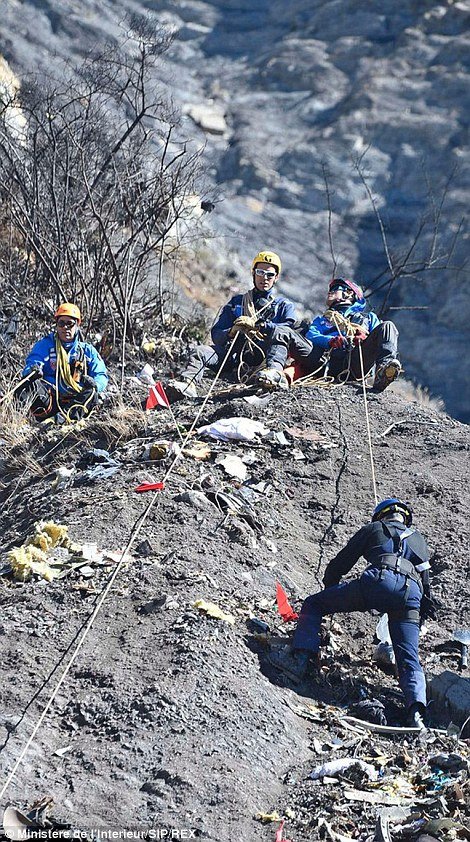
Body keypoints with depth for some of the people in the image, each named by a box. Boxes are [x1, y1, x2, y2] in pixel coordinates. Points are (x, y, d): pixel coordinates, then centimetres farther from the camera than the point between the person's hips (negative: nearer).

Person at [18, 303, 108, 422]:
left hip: (75, 402, 1)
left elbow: (101, 377, 9)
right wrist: (32, 371, -30)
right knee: (36, 384, -31)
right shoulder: (45, 345, 12)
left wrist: (94, 383, -17)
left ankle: (70, 414, -53)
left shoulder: (87, 350, 15)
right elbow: (32, 364, -3)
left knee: (91, 393, -29)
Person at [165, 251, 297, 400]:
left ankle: (275, 372, -60)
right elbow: (216, 335, 15)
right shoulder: (236, 302, 28)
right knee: (200, 351, -21)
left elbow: (288, 329, -3)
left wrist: (256, 325, -11)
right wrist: (232, 331, -8)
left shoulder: (284, 305, 22)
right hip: (235, 356, 3)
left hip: (264, 355, -3)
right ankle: (186, 384, -49)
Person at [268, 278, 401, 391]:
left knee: (387, 326, -18)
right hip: (324, 360, 1)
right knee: (283, 332, -16)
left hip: (353, 363, -1)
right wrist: (331, 340, -8)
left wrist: (366, 339, -7)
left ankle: (384, 369, -46)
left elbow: (379, 338, 19)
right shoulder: (321, 319, 41)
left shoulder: (368, 317, 39)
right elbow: (311, 337, 17)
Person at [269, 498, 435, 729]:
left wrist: (330, 591, 42)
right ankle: (416, 709, -20)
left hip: (379, 580, -4)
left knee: (313, 604, 9)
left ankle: (299, 658, -8)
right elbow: (426, 581, 38)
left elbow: (340, 564, 27)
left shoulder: (374, 528, 27)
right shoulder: (419, 539, 39)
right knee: (409, 660, 5)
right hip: (411, 596, 4)